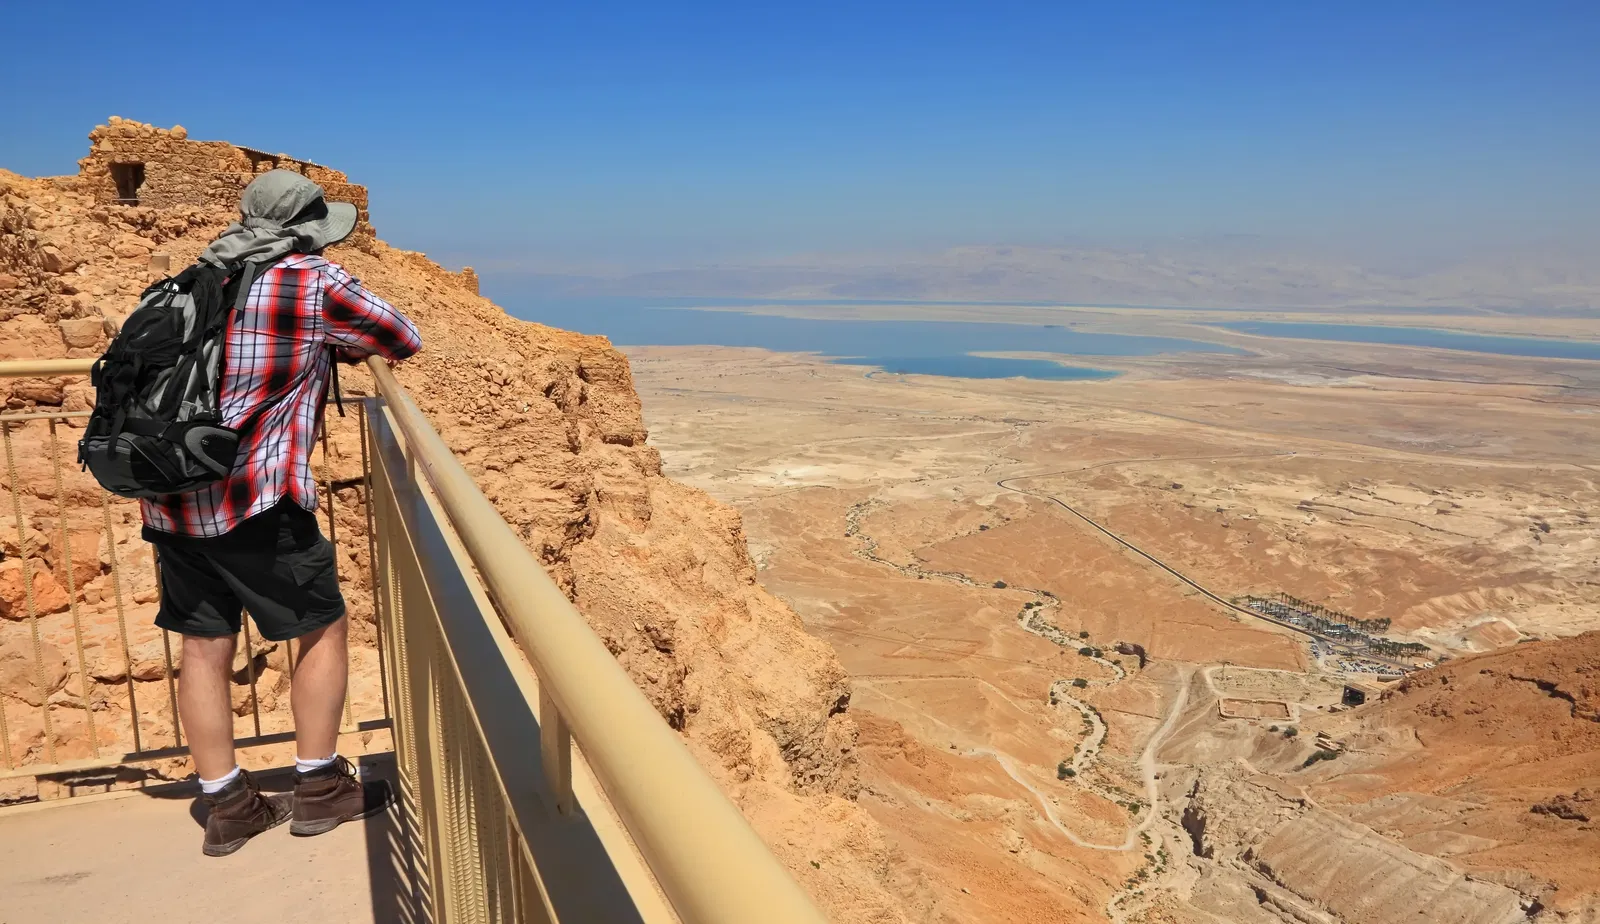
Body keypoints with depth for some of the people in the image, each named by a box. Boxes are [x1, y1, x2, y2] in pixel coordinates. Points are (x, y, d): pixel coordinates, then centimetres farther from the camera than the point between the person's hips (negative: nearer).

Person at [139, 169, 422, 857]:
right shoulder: (314, 284, -6)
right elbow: (404, 343, 2)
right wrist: (347, 340, 23)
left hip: (170, 501, 7)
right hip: (255, 500, -7)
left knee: (204, 645, 12)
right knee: (322, 629, 10)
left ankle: (227, 806, 21)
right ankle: (320, 790, 18)